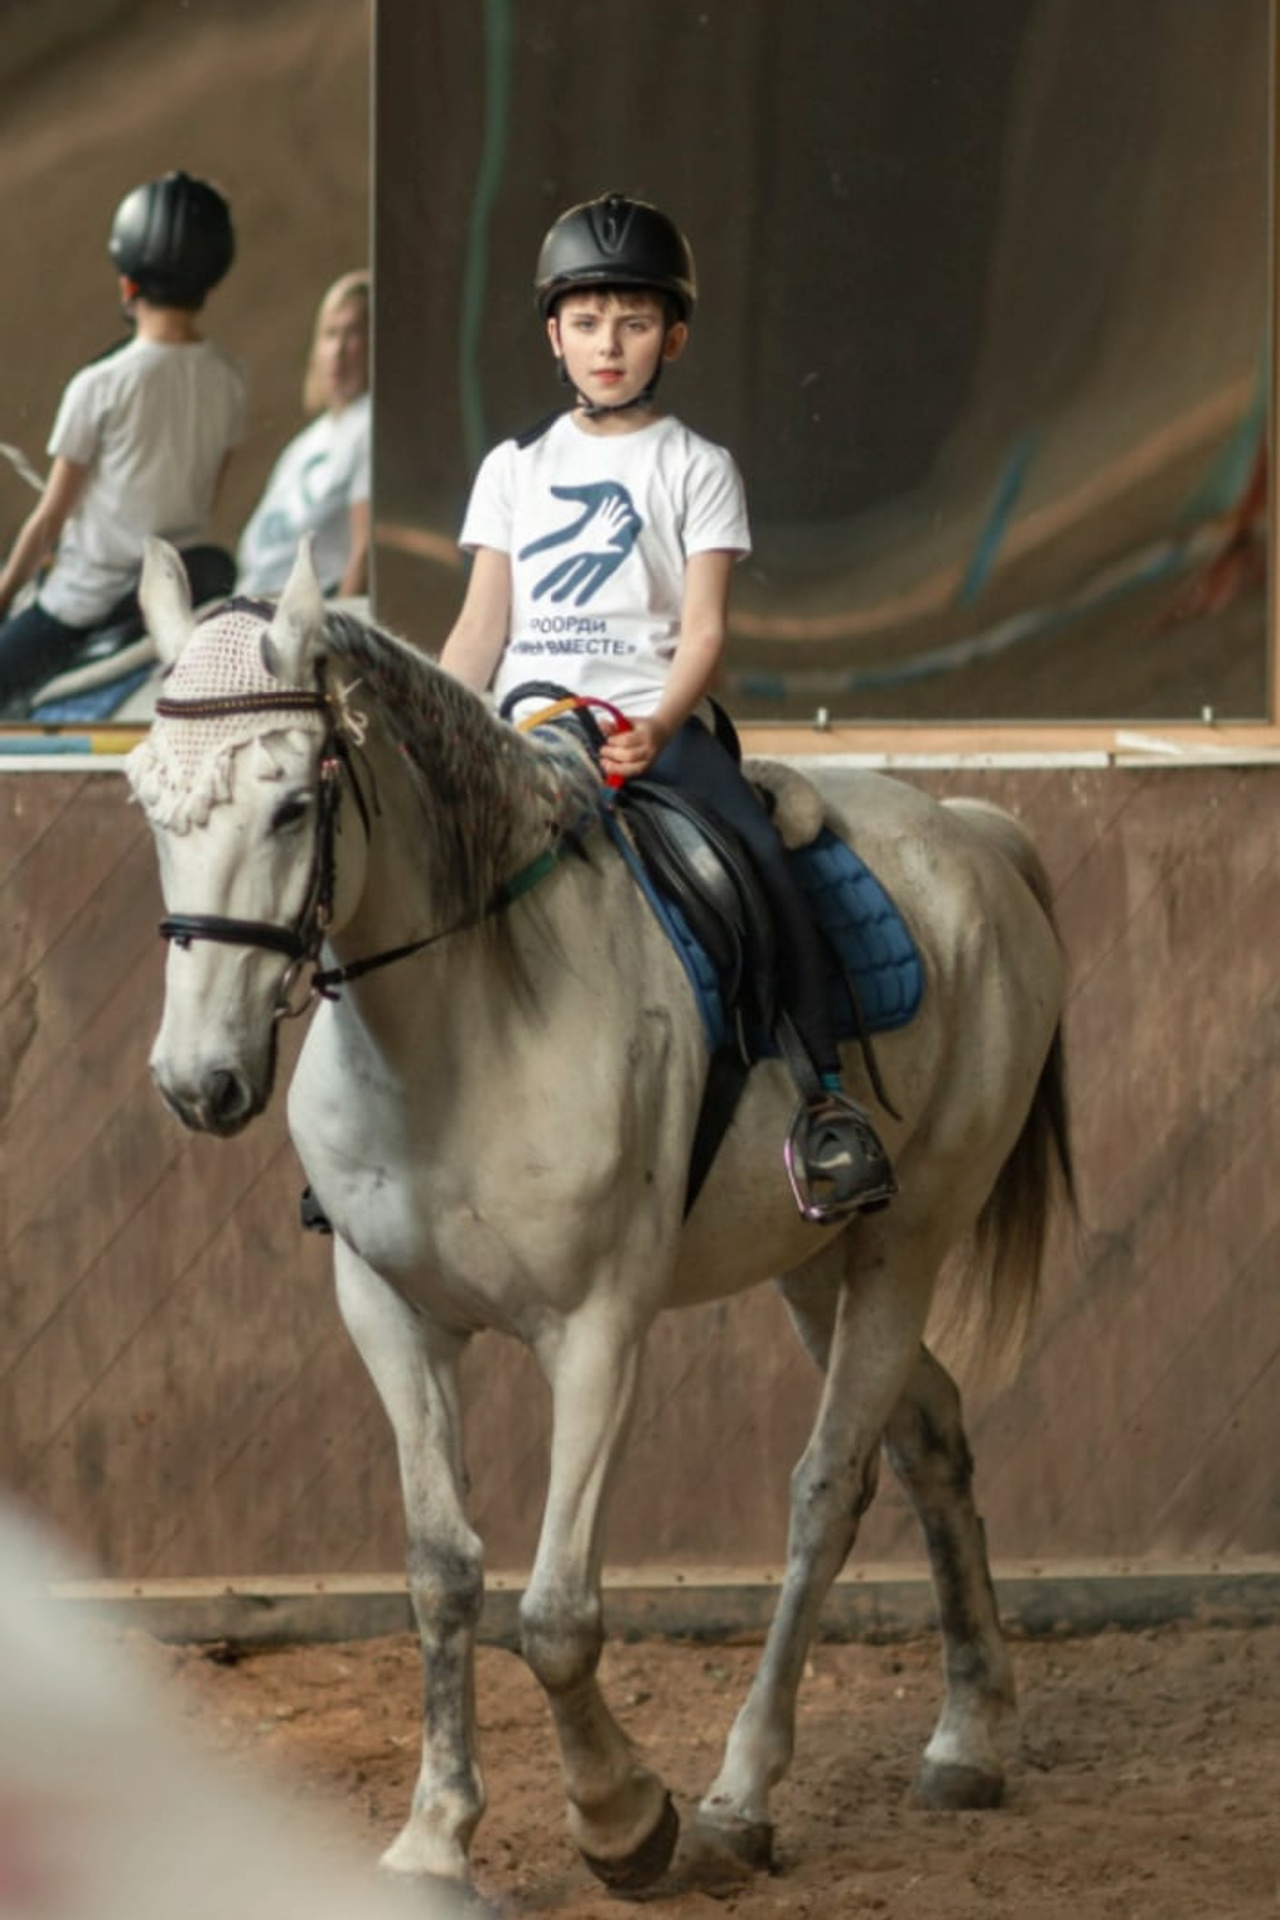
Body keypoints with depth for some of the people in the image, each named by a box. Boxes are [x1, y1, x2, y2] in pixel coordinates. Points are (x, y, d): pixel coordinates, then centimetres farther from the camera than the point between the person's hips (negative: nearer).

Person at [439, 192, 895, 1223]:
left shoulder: (697, 469, 7)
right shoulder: (515, 467, 16)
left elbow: (704, 630, -3)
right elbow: (482, 625, 12)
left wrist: (660, 727, -22)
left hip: (653, 716, -3)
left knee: (763, 856, -27)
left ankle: (827, 1099, -22)